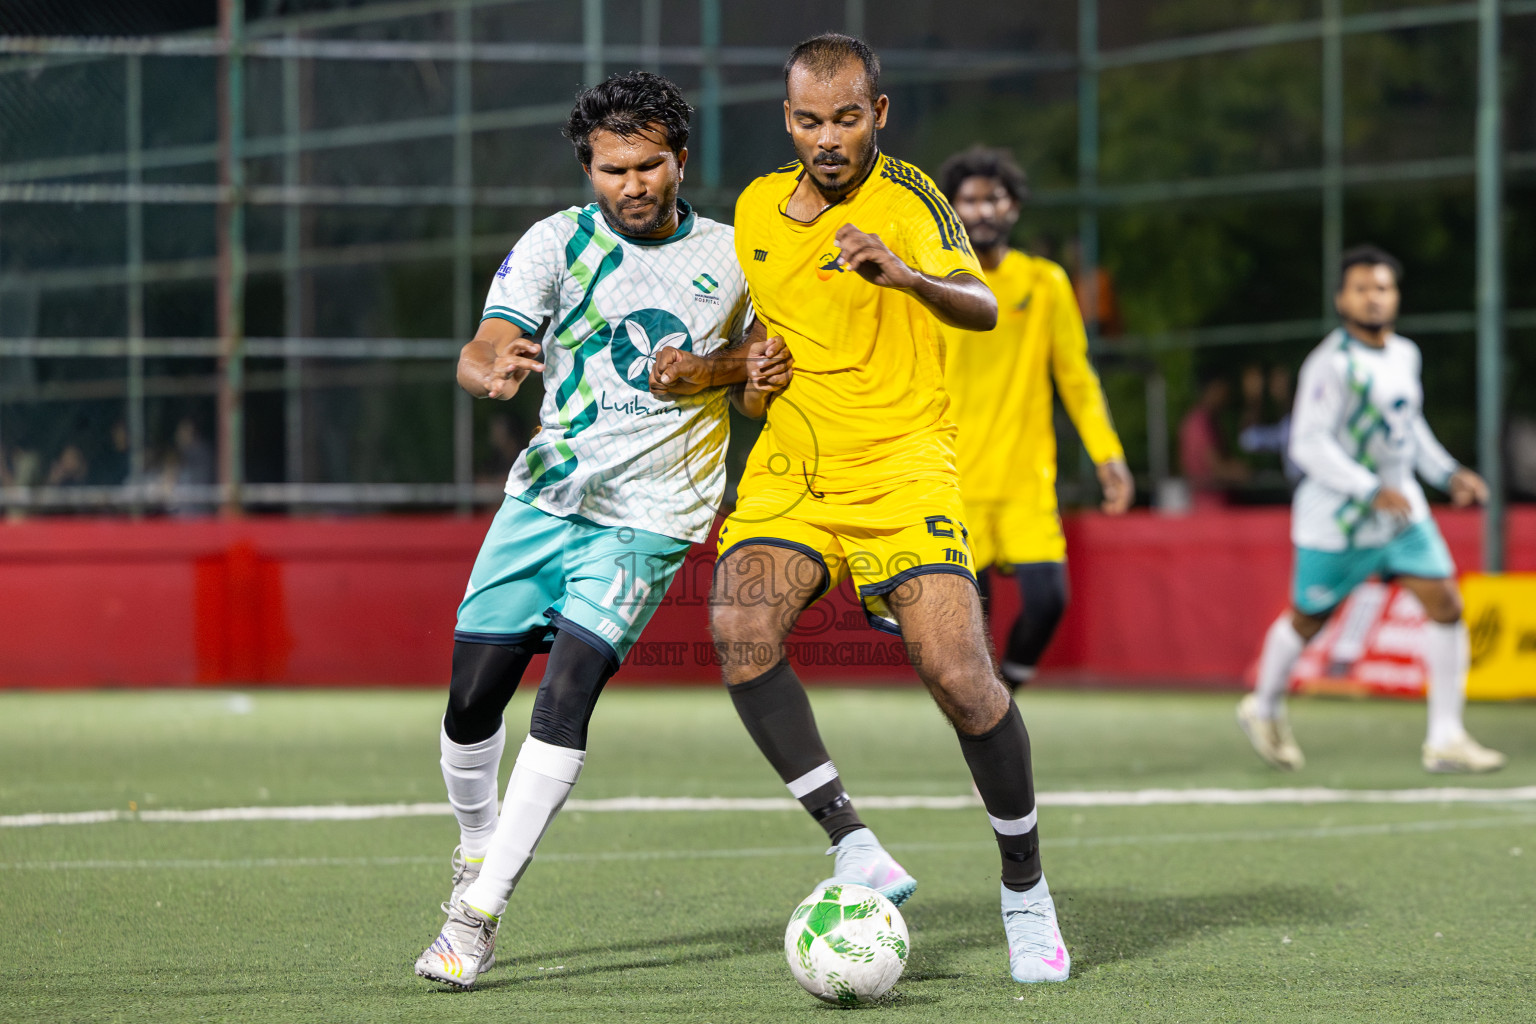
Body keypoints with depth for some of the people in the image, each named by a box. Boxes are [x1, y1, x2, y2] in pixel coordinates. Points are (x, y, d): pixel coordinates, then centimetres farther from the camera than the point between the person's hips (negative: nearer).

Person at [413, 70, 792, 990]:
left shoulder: (732, 257, 2)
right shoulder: (557, 243, -1)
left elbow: (761, 364, 12)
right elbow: (481, 351, -12)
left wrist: (719, 372, -11)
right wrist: (494, 369, -36)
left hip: (648, 517, -2)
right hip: (545, 495, 2)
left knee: (566, 693, -19)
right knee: (472, 700, 1)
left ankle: (481, 911, -16)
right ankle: (478, 849, 30)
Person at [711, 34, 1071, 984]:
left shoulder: (905, 194, -5)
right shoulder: (756, 207, 12)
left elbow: (981, 307, -21)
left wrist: (906, 274, -40)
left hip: (903, 467, -4)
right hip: (791, 468, 4)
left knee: (960, 674, -17)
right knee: (741, 626, -25)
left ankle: (1026, 888, 4)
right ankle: (856, 849, -21)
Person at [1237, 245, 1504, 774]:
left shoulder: (1406, 354, 6)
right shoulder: (1331, 364, -19)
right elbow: (1309, 444, -24)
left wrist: (1448, 473, 10)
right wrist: (1372, 491, -30)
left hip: (1401, 511, 6)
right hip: (1335, 520, -6)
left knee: (1445, 603, -8)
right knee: (1308, 620, 10)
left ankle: (1445, 740, -6)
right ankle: (1264, 708, 38)